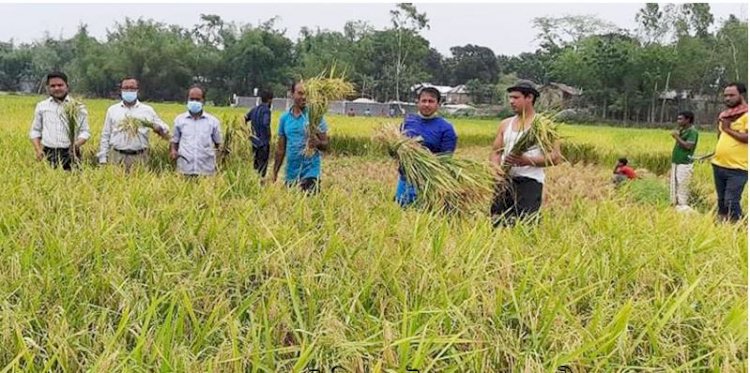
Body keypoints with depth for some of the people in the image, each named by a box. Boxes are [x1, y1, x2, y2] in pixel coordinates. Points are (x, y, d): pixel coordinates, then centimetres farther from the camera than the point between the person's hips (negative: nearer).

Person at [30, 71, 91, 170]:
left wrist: (77, 144, -14)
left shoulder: (78, 107, 6)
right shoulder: (41, 106, 13)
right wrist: (38, 150, 0)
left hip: (70, 154, -1)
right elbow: (35, 131, 17)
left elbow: (85, 132, 6)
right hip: (48, 154, 2)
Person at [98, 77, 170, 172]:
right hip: (116, 157, 1)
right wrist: (102, 159, 7)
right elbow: (105, 136, 14)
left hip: (139, 158, -1)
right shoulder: (112, 110, 13)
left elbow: (164, 129, 10)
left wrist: (159, 128, -15)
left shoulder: (147, 110, 10)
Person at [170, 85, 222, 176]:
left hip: (207, 170, -1)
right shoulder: (179, 120, 10)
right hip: (185, 169, 1)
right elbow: (175, 140, 17)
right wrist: (173, 151, -2)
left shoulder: (213, 121, 7)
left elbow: (218, 144, 15)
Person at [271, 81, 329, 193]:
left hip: (310, 173, -4)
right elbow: (281, 149, 12)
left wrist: (317, 143, -26)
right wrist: (275, 174, 8)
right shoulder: (284, 118, 7)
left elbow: (326, 145, -4)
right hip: (291, 175, 4)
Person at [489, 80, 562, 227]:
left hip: (529, 181, -5)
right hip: (504, 181, 5)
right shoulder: (505, 124, 16)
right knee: (497, 223, 1)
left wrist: (527, 160, -19)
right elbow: (495, 152, 15)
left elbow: (555, 157, -7)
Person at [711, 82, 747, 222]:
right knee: (721, 201, 14)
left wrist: (729, 129, -15)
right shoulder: (725, 115, 13)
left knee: (731, 202, -10)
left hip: (737, 169, -7)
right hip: (719, 165, 8)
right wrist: (718, 151, 12)